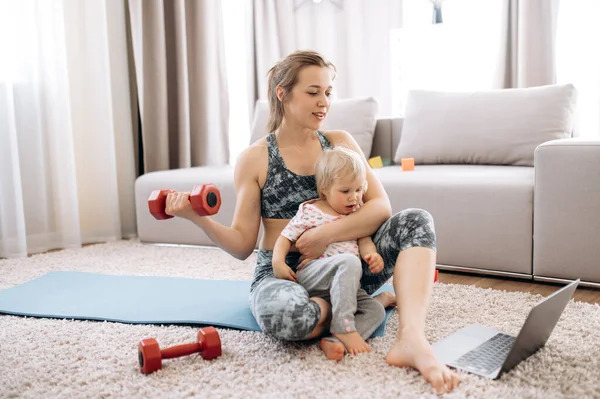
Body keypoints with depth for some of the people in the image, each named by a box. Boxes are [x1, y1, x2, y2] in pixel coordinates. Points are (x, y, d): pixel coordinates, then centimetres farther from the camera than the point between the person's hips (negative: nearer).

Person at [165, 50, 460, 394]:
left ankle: (411, 339, -36)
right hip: (281, 272, -3)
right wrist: (197, 217, -20)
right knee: (280, 313, -40)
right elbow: (243, 245, -3)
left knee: (416, 220, -19)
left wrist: (327, 235, -21)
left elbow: (380, 207, -6)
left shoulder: (340, 142, 4)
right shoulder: (254, 159, -3)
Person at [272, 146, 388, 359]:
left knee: (376, 310, -16)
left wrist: (371, 254, -16)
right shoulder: (309, 212, -2)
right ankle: (343, 327, -36)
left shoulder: (357, 212, 13)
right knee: (349, 262, -35)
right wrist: (278, 262, -18)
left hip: (341, 283, 6)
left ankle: (335, 340, -35)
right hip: (310, 275, -6)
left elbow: (364, 239, 8)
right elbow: (286, 237, 0)